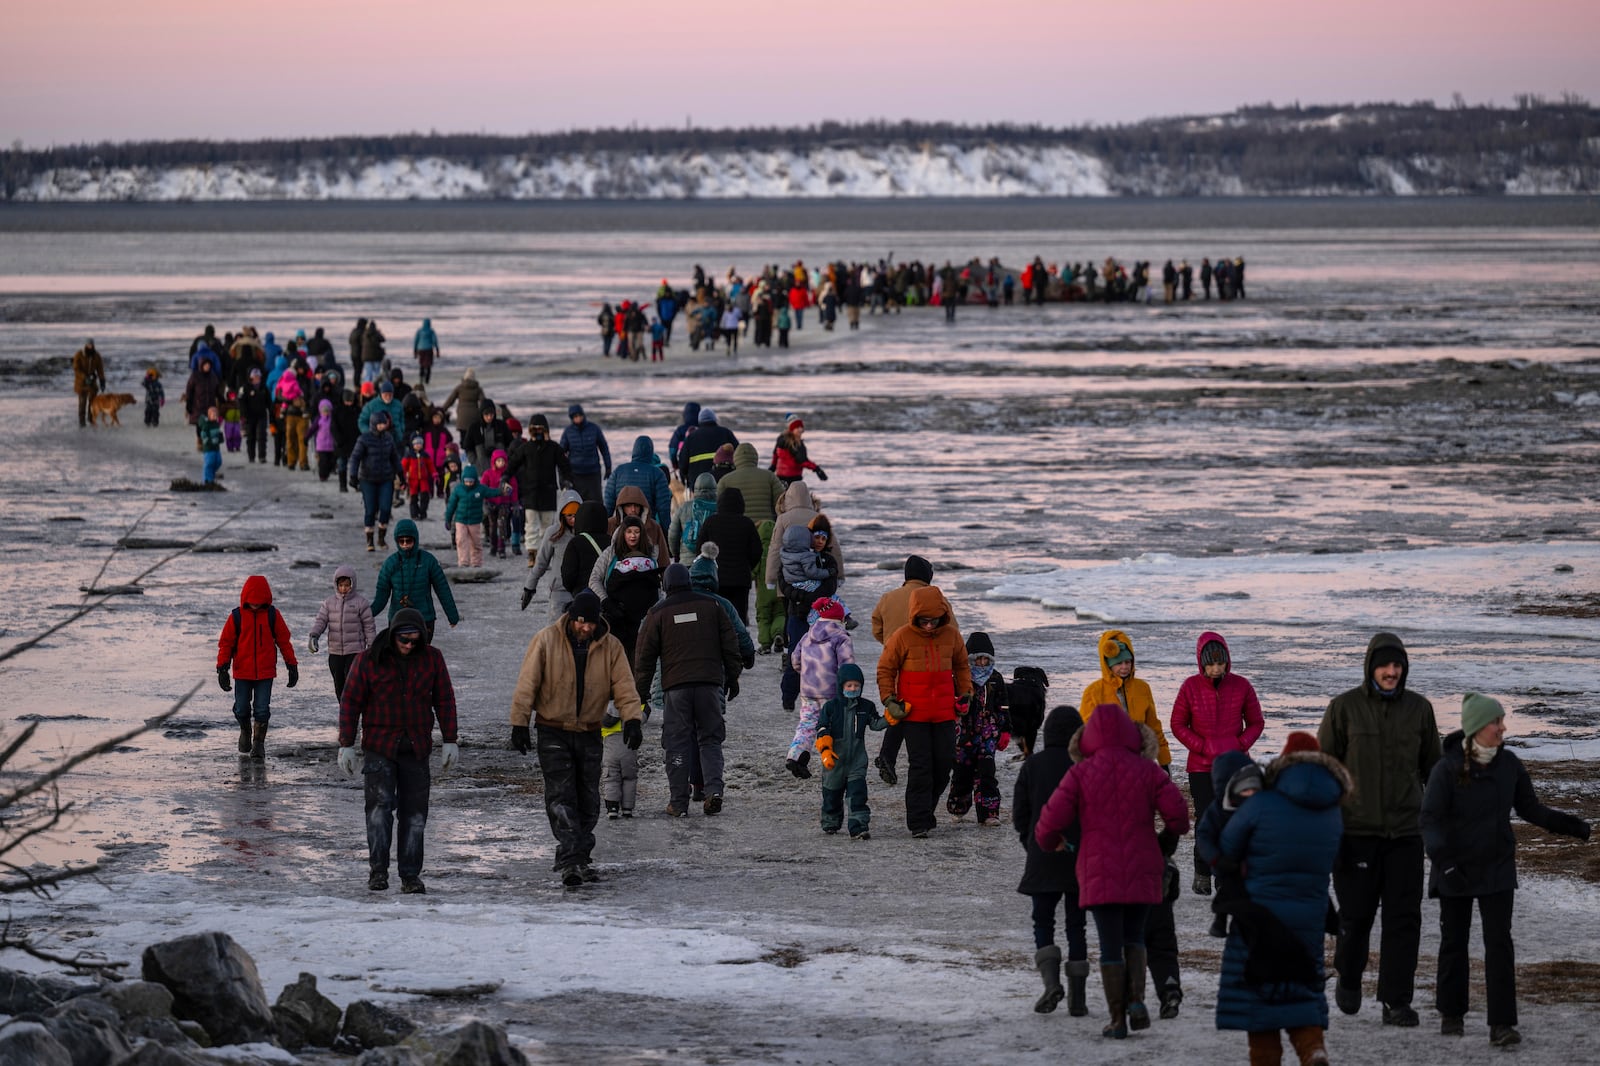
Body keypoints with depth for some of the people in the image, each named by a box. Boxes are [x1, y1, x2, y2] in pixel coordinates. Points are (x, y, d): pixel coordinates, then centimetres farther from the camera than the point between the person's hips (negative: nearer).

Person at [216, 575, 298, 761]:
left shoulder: (272, 615, -2)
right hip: (242, 672, 0)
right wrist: (222, 668, -6)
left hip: (265, 672, 0)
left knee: (262, 709, -4)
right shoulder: (237, 616, -4)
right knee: (242, 709, 7)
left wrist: (292, 666, 6)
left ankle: (259, 744, 7)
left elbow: (284, 640, 5)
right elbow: (226, 643, 0)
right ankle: (245, 732, 35)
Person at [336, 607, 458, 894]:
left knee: (414, 813, 1)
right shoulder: (369, 660, -5)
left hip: (417, 749, 2)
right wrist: (346, 745, -4)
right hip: (379, 747, -2)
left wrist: (450, 741, 4)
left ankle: (410, 876, 7)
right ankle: (377, 870, -14)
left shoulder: (431, 658, 1)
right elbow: (350, 702, -1)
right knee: (380, 806, -16)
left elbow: (445, 700, 7)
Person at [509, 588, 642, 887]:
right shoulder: (546, 641, -8)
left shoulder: (610, 647, -1)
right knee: (561, 798, -12)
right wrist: (519, 724, -11)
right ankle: (569, 861, -18)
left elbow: (624, 686, -4)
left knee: (588, 801, 7)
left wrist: (632, 719, -21)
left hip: (589, 734, 3)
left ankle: (581, 859, 19)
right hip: (553, 733, -3)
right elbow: (527, 684, -7)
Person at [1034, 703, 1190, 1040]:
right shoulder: (1148, 771, -2)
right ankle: (1137, 998, -1)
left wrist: (1048, 842, 15)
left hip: (1100, 873, -2)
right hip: (1142, 870, 2)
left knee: (1110, 944, 6)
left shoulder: (1080, 774, -6)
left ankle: (1117, 1019, 7)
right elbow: (1177, 812, -8)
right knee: (1134, 934, 20)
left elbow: (1052, 819, -8)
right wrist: (1172, 834, 15)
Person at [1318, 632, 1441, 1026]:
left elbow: (1433, 768, 14)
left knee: (1404, 918, -2)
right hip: (1356, 831, -2)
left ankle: (1397, 1001, 4)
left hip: (1405, 831, 2)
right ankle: (1348, 978, 32)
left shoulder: (1418, 709, 5)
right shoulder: (1345, 708, -3)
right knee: (1356, 915, 5)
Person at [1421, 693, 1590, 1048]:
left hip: (1497, 870, 2)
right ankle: (1451, 1014, 29)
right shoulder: (1447, 769, -15)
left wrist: (1567, 824, -7)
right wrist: (1443, 860, -29)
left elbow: (1529, 808, 8)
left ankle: (1502, 1024, -8)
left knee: (1499, 943, -7)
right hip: (1455, 871, -2)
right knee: (1454, 941, 12)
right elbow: (1430, 820, -16)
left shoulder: (1508, 764, -3)